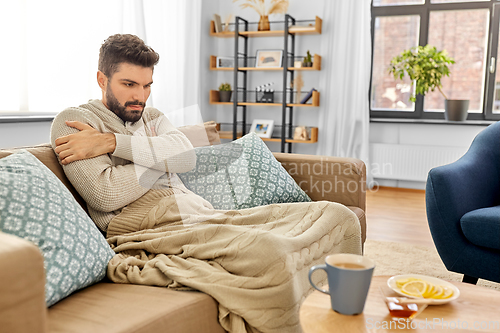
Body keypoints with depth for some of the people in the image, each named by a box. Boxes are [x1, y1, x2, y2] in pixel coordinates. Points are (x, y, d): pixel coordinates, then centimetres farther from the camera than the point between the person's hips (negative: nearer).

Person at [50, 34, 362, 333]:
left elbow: (187, 157, 2)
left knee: (339, 217, -5)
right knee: (270, 253, -38)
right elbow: (107, 195, -10)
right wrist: (161, 156, 3)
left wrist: (113, 142, -5)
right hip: (158, 229, -7)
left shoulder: (152, 117, 26)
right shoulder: (72, 122, 8)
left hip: (207, 217, 8)